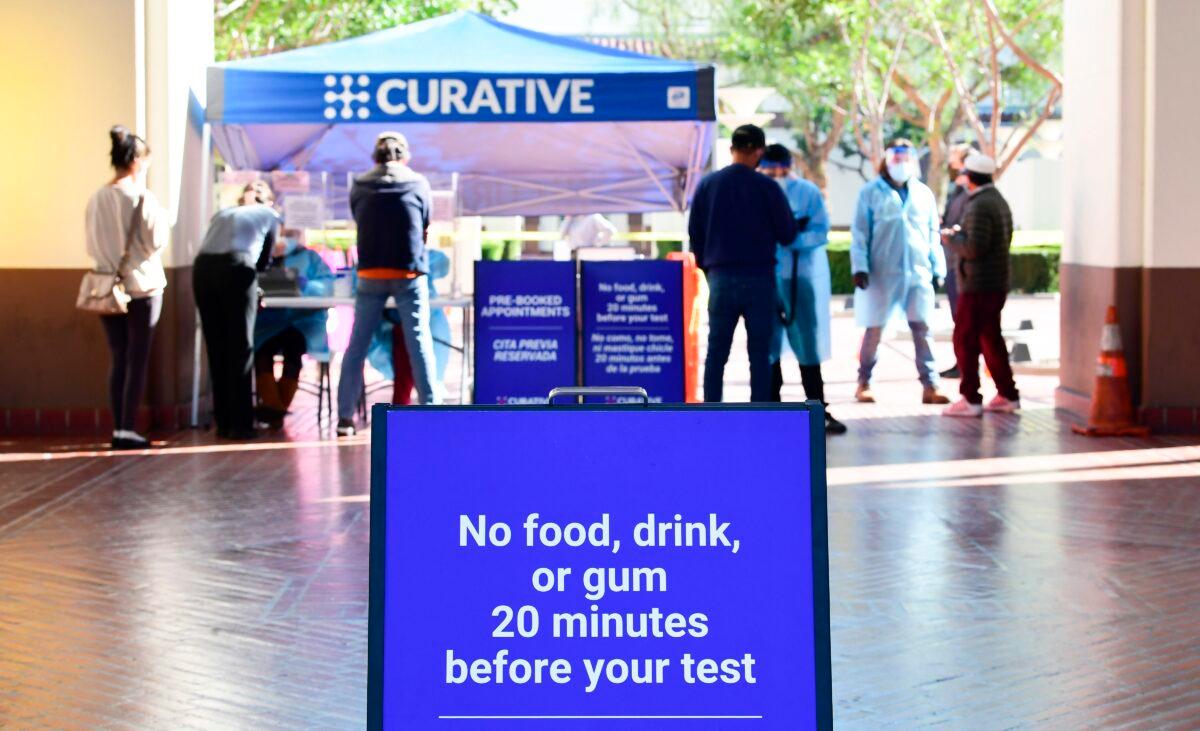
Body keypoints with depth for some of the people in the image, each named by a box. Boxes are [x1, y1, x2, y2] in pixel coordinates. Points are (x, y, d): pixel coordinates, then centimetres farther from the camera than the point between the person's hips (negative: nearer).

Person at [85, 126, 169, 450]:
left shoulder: (97, 199, 2)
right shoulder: (142, 197, -13)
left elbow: (91, 245, 9)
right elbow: (156, 240, -10)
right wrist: (161, 216, 6)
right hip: (142, 287, -5)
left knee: (118, 359, 10)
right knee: (137, 360, 1)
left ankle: (118, 428, 9)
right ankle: (128, 429, -2)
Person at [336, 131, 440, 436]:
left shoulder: (360, 186, 4)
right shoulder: (418, 183, 3)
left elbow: (359, 223, 12)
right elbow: (426, 226, 11)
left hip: (370, 274, 1)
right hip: (409, 273, -1)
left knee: (357, 344, 6)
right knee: (419, 342, 0)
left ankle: (345, 417, 5)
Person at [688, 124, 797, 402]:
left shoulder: (707, 184, 2)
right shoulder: (767, 187, -7)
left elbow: (694, 232, 6)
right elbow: (787, 233, -1)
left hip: (721, 277, 2)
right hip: (759, 278, -2)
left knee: (716, 351, 8)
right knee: (759, 353, 3)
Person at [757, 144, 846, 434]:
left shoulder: (808, 192, 0)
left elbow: (822, 232, -6)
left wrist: (795, 238, -22)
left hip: (804, 278, -1)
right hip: (767, 278, 1)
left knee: (809, 345, 3)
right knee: (769, 347, 3)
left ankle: (819, 410, 10)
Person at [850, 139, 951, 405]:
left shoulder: (923, 193, 11)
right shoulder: (871, 192, 1)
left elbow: (933, 234, 14)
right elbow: (859, 233, -2)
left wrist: (937, 268, 9)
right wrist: (860, 267, -10)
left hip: (918, 274, 3)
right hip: (881, 274, -3)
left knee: (922, 328, -2)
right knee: (873, 330, 5)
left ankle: (930, 386, -1)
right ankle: (864, 383, 17)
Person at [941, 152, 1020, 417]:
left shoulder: (980, 206, -17)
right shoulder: (999, 201, 14)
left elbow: (975, 248, -24)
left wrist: (951, 239, -7)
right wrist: (962, 233, 17)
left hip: (978, 284, -10)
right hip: (997, 283, 10)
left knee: (965, 340, -4)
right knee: (990, 338, 17)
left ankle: (970, 399, -5)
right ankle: (1007, 395, 20)